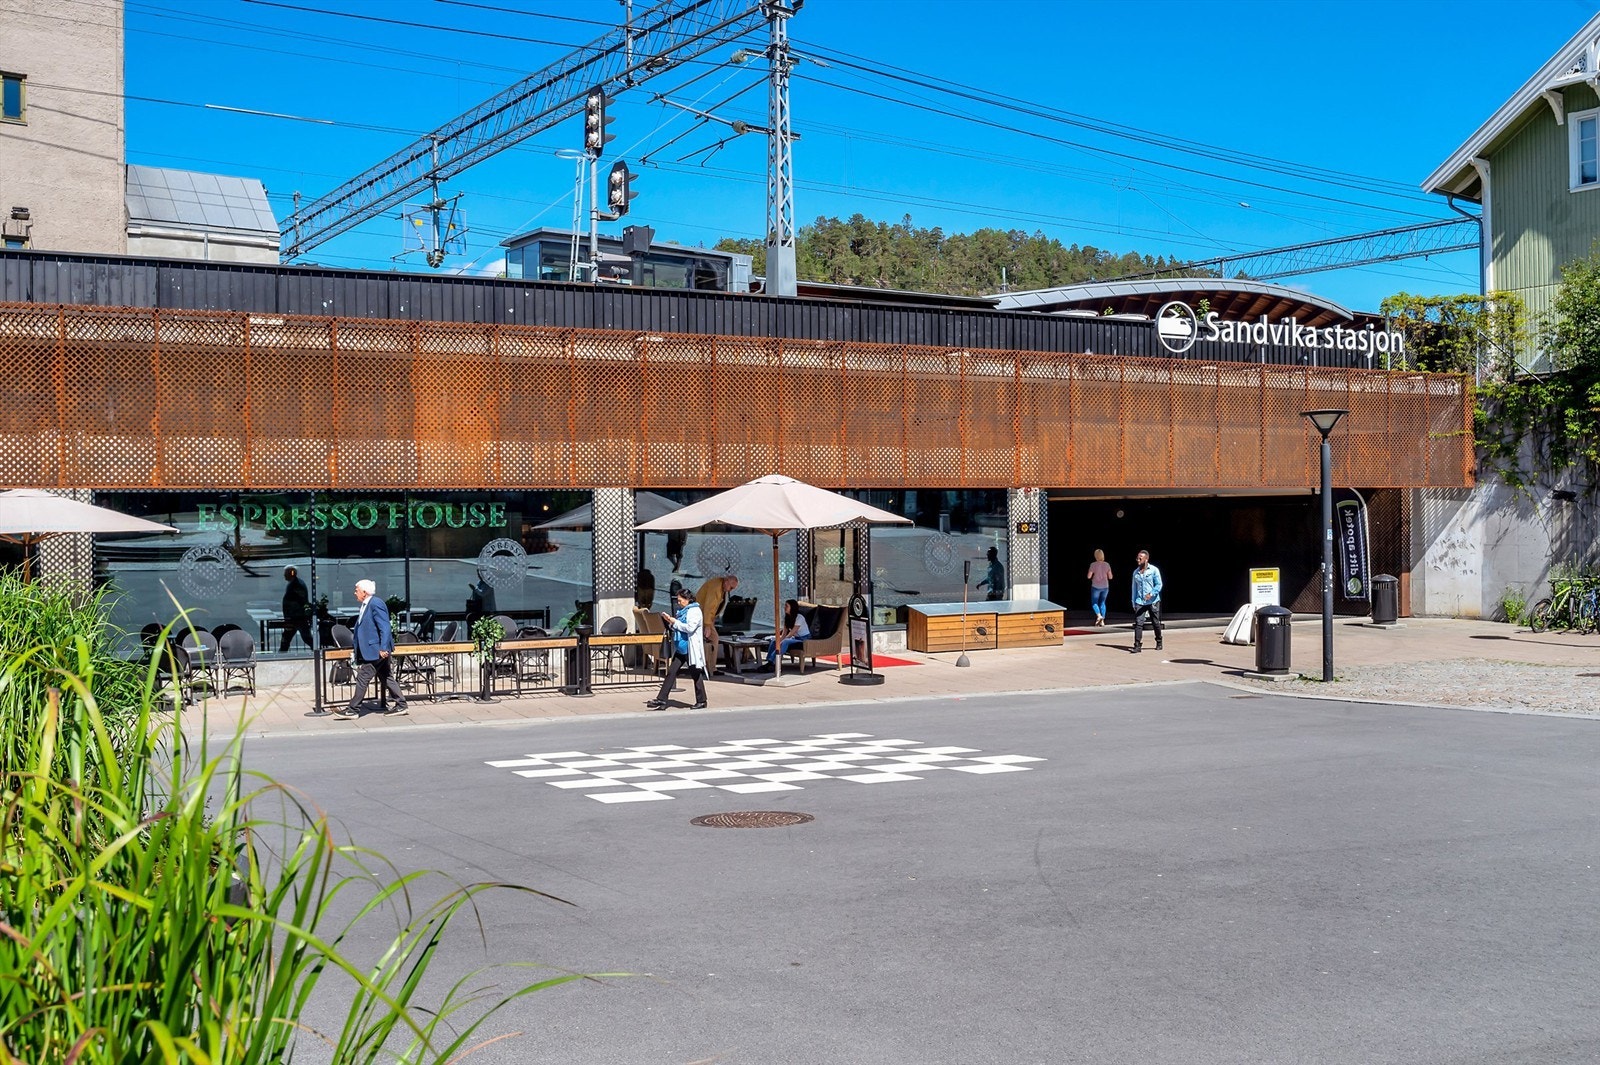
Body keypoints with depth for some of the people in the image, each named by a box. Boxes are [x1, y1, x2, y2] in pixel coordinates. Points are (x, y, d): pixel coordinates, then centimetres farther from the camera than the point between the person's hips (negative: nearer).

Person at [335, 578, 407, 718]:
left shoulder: (376, 604, -16)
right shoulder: (366, 605, 15)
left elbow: (385, 628, -22)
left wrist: (383, 648, -27)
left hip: (376, 651, -10)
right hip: (372, 650, 10)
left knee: (362, 678, -6)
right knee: (385, 678, 12)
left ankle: (353, 710, -2)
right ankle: (400, 706, 15)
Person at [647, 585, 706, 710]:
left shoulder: (695, 611, -10)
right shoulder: (681, 611, 14)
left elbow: (690, 628, -21)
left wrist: (674, 622, -14)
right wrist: (670, 621, 3)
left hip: (691, 649, -8)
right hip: (680, 649, 8)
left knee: (696, 674, 3)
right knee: (671, 672, 3)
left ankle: (701, 702, 15)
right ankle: (661, 700, 3)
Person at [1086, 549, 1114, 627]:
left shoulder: (1093, 565, -10)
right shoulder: (1107, 564, -2)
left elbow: (1089, 576, -9)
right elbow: (1110, 577, 2)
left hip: (1096, 586, -3)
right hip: (1105, 586, 3)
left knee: (1094, 603, 10)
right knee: (1102, 603, 13)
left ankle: (1099, 615, -15)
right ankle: (1102, 621, 7)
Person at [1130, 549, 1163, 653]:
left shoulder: (1154, 570, -3)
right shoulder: (1135, 572, 10)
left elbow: (1159, 585, -6)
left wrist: (1151, 594, -22)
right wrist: (1134, 603, 11)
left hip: (1153, 601, -3)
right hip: (1140, 602, 3)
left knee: (1156, 623, 10)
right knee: (1138, 623, -10)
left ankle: (1159, 643, 28)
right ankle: (1137, 645, -11)